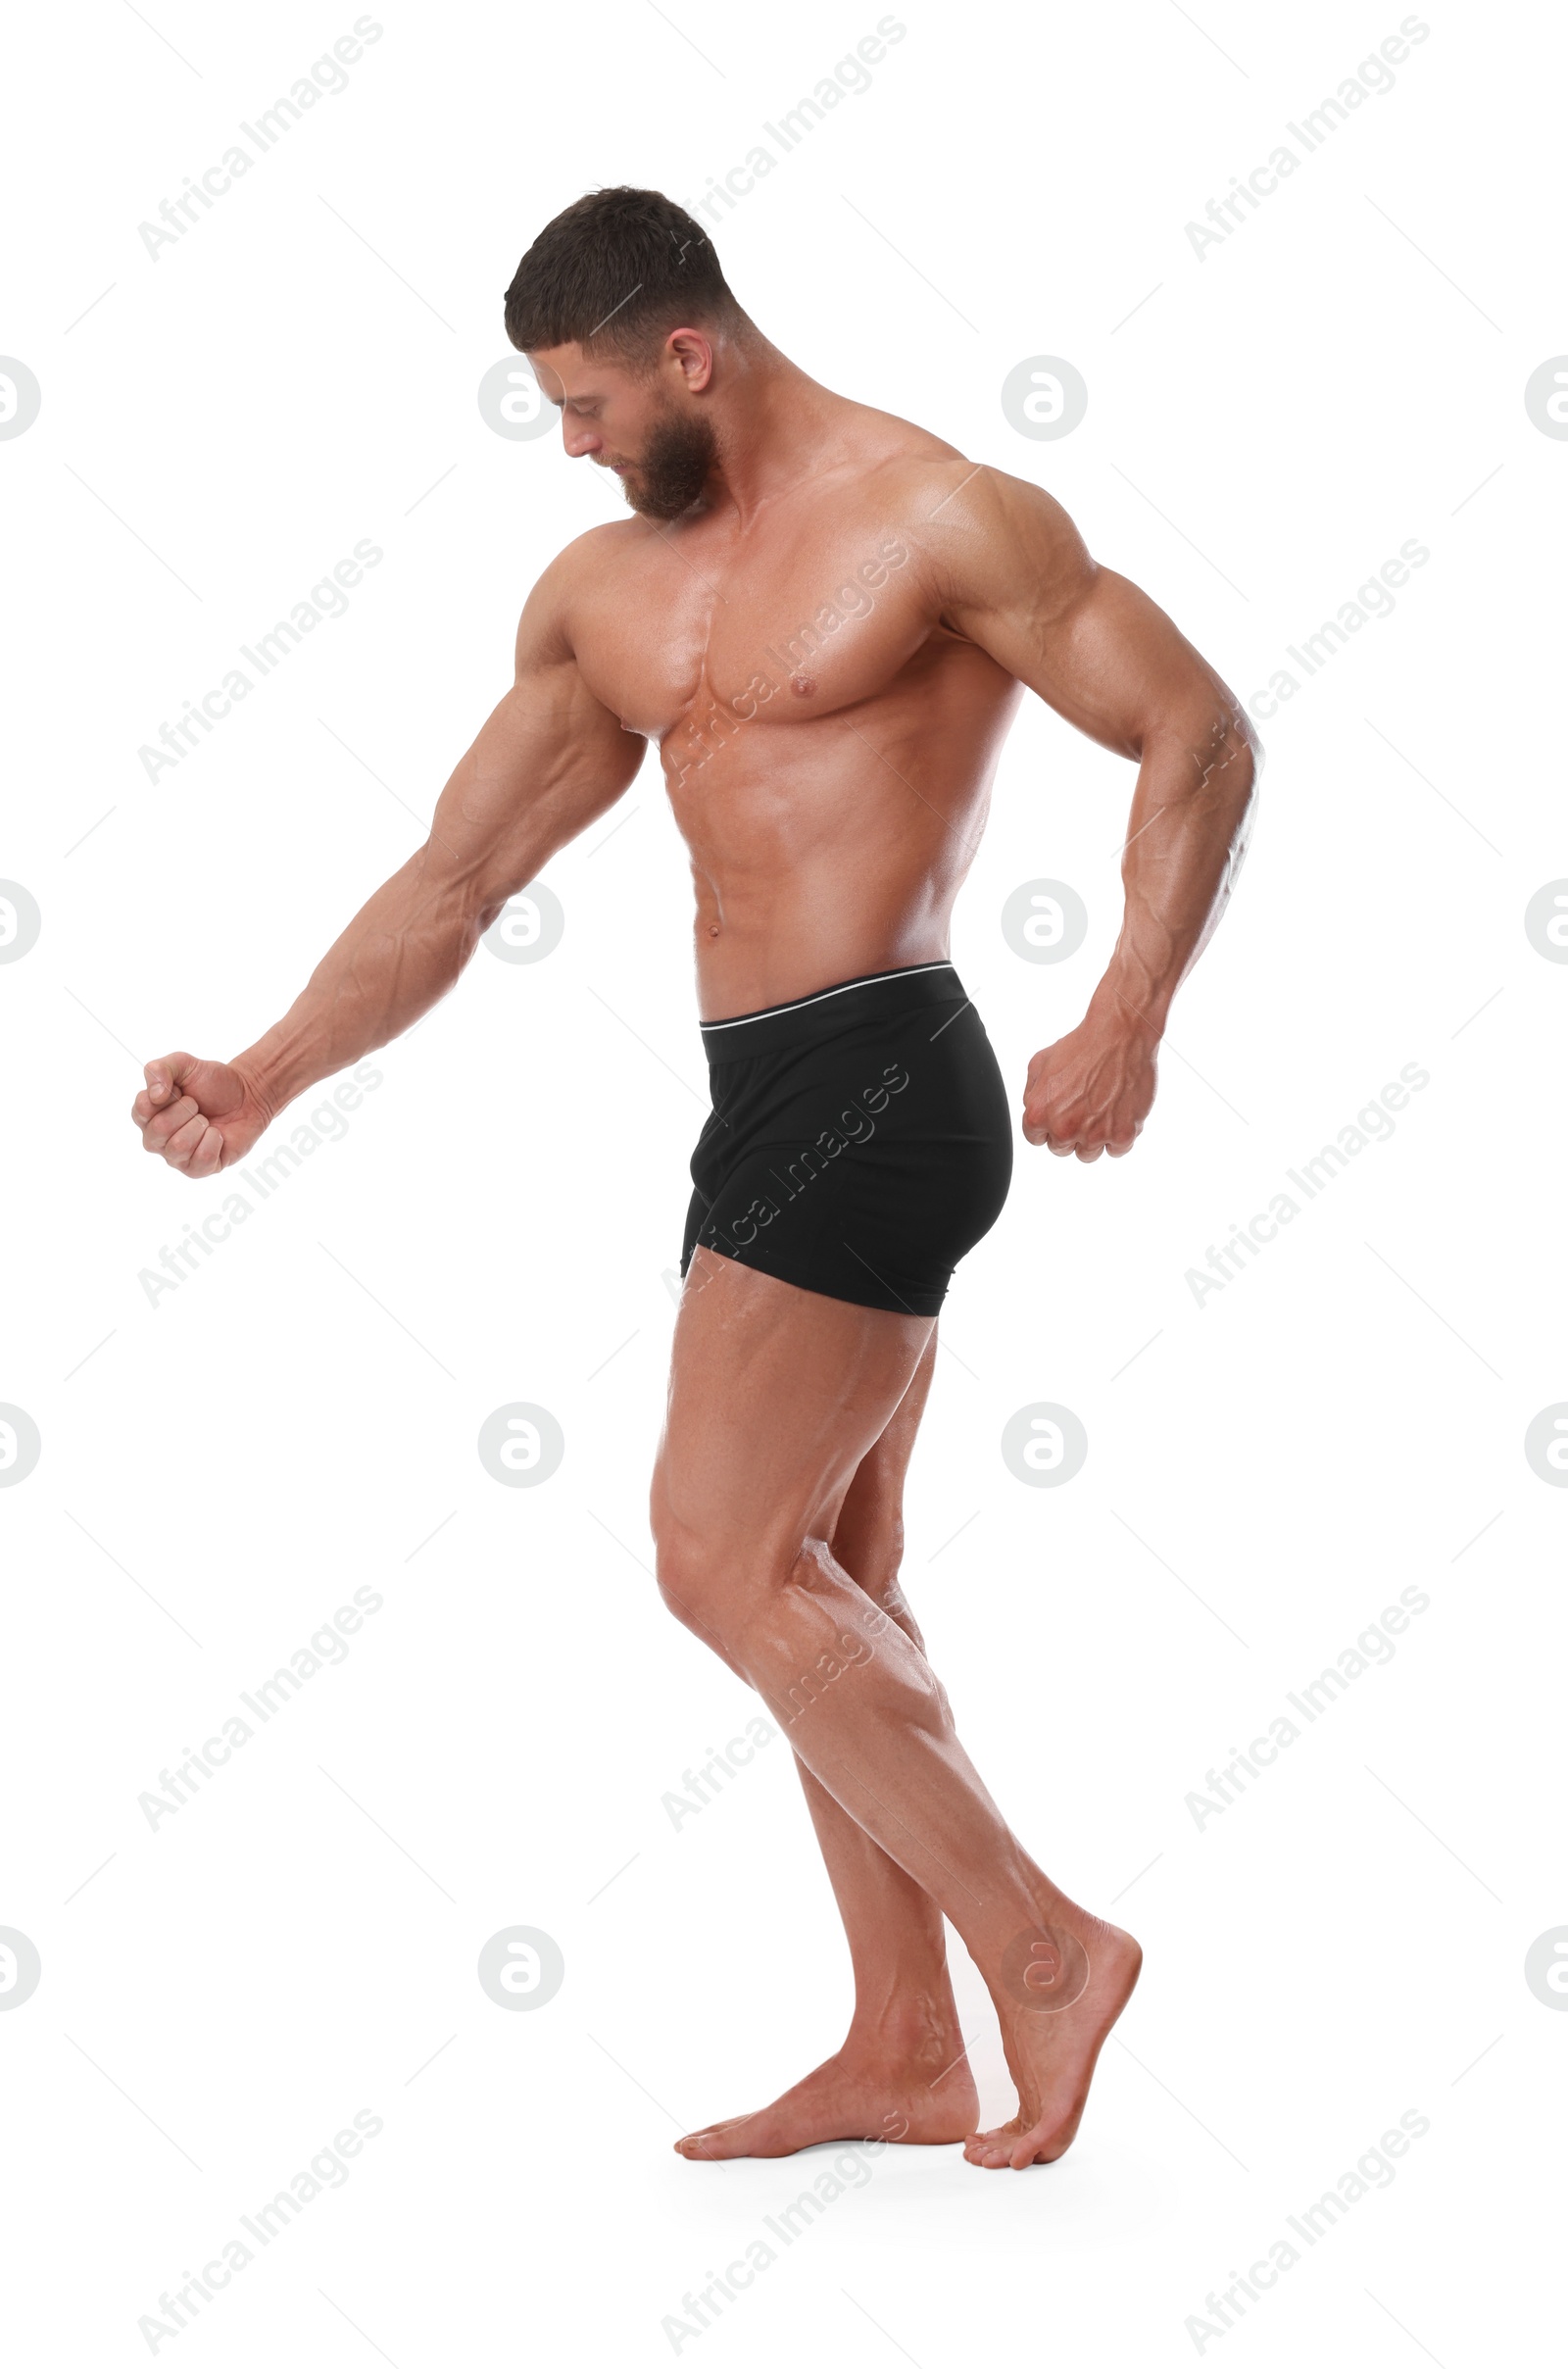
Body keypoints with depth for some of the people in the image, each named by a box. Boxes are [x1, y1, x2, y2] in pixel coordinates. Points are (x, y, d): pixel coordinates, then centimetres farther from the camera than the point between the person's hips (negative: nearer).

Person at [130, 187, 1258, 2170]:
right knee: (822, 1581, 11)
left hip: (873, 1079, -9)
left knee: (722, 1560, -10)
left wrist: (1126, 1020, -19)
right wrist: (265, 1079, 5)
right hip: (774, 1100, 9)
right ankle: (902, 2055, 22)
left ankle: (1043, 1947, 2)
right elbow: (452, 884, 14)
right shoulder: (602, 593, 14)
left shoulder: (939, 518, -8)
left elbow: (1199, 737, -7)